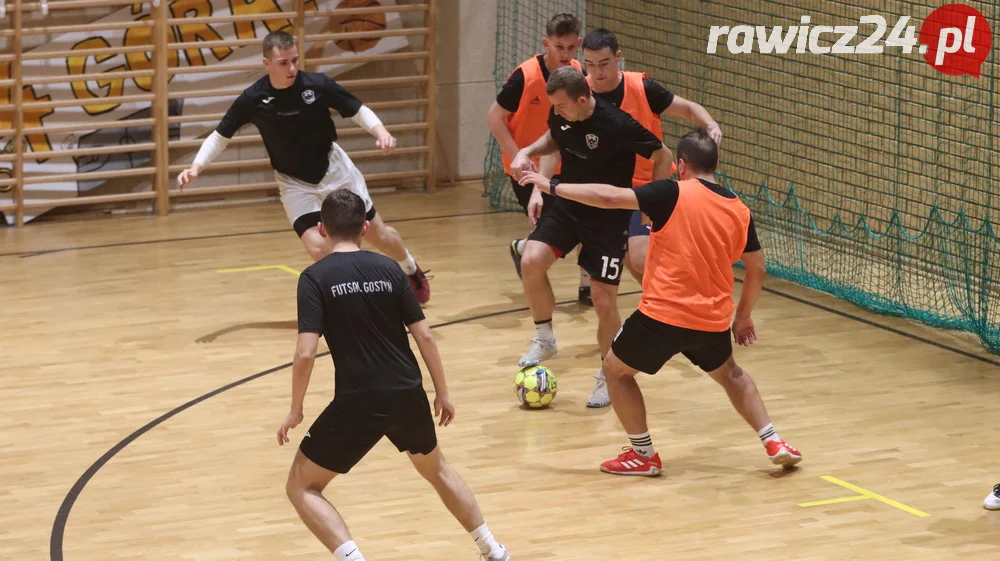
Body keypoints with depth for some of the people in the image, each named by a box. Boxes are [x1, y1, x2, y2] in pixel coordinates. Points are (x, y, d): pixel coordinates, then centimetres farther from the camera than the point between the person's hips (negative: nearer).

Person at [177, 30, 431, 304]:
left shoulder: (318, 84, -20)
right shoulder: (253, 100, -18)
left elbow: (359, 111, -8)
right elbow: (220, 136, -5)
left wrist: (381, 132, -27)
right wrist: (196, 167, -19)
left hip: (335, 170, 1)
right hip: (295, 183, 0)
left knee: (379, 235, 10)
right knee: (318, 248, -19)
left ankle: (413, 271, 42)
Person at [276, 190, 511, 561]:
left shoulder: (315, 277, -7)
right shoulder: (388, 269, 4)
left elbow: (305, 353, -15)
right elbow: (424, 336, 3)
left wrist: (296, 411, -3)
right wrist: (442, 393, 13)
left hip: (358, 403, -5)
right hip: (408, 394, 5)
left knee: (301, 488, 10)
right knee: (435, 468, 32)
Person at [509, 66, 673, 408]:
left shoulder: (618, 125, -27)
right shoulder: (560, 114, -10)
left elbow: (663, 157, -14)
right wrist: (527, 152, -3)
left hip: (608, 217, -5)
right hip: (566, 204, 5)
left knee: (603, 298, -5)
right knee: (532, 261, -17)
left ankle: (608, 376, 17)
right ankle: (544, 341, 6)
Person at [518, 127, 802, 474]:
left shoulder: (674, 194, -9)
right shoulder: (739, 211, 7)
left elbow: (610, 198, -15)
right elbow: (757, 270, 14)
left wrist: (552, 187, -6)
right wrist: (743, 316, 28)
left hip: (662, 316, -5)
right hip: (713, 322, 5)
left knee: (616, 371, 19)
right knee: (731, 375, 33)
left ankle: (643, 455, 17)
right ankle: (774, 443, 25)